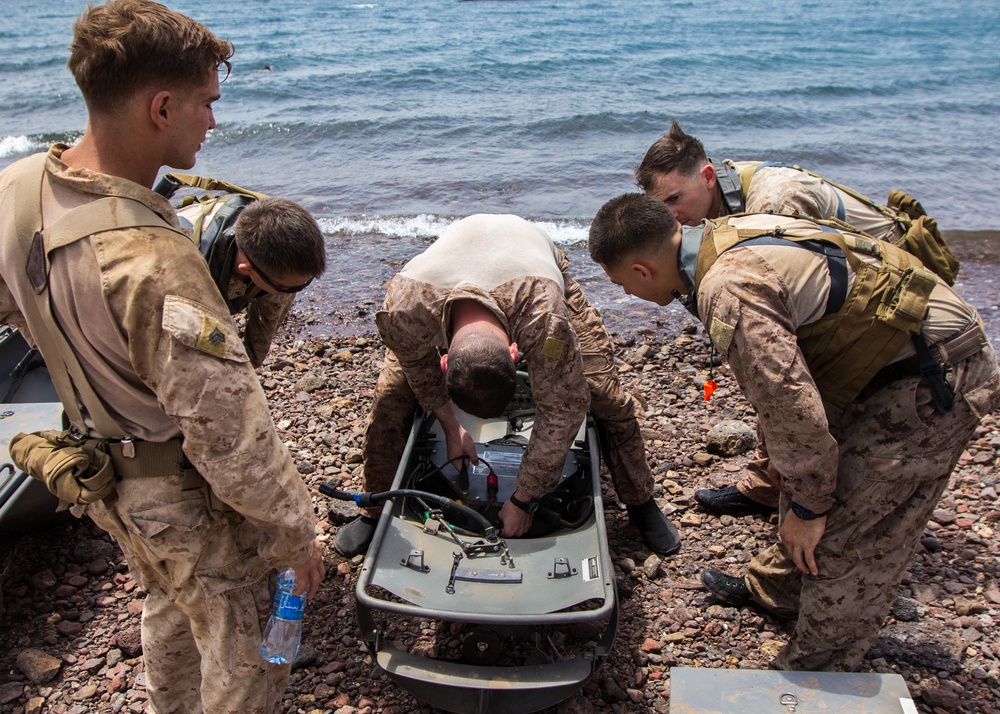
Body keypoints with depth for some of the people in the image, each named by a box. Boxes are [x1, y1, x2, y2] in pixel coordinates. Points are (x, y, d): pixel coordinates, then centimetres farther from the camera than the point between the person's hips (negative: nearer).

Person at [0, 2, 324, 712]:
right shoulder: (154, 262, -37)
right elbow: (231, 436, -31)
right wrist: (297, 532, -17)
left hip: (107, 478, 9)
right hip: (191, 503, -9)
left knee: (172, 608, 34)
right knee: (244, 651, 16)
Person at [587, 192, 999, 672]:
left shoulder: (728, 291, -29)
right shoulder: (729, 234, 2)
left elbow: (792, 405, -26)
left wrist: (809, 505, -10)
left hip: (936, 380, -10)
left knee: (845, 538, -2)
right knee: (802, 474, 21)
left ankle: (813, 678, 16)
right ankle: (774, 588, 42)